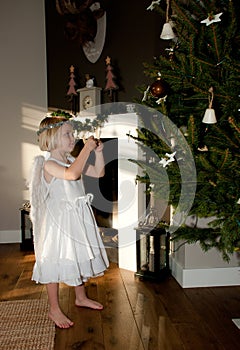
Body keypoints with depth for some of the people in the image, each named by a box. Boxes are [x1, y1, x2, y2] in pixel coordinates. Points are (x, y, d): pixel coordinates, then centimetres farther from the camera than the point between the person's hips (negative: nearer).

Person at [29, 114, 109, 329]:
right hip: (59, 220, -8)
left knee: (80, 258, 20)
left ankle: (81, 297, 40)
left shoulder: (72, 161, 7)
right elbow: (71, 174, -38)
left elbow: (98, 173, 11)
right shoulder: (49, 165, -18)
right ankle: (54, 309, 23)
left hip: (78, 218, 8)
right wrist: (86, 149, -30)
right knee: (56, 262, 4)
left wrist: (98, 152, -2)